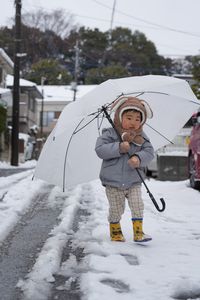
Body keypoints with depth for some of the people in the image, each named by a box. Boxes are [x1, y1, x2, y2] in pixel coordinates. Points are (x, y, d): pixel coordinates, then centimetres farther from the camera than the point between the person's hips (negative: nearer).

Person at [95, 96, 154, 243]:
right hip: (113, 182, -2)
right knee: (116, 209, 5)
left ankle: (138, 232, 3)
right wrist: (119, 148, -26)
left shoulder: (141, 137, 2)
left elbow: (149, 152, -6)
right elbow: (100, 150, -18)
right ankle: (115, 231, 27)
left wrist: (138, 158, -26)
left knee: (138, 205, -8)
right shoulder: (110, 134, -7)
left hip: (134, 182, 2)